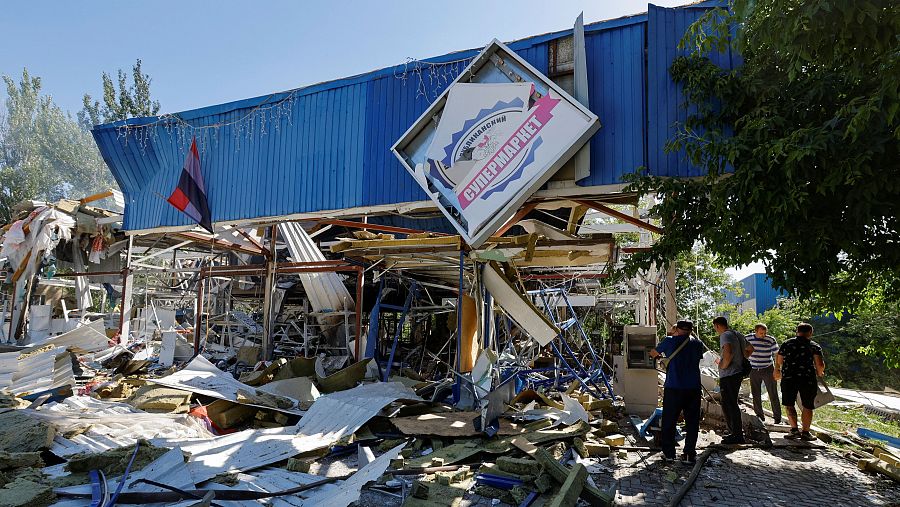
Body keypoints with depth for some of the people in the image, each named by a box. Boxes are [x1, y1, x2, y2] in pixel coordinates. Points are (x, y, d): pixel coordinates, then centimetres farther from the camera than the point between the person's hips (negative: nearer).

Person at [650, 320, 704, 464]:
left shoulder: (669, 341, -2)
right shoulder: (697, 344, 3)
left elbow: (653, 353, 13)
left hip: (673, 388, -2)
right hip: (693, 388, 2)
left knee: (669, 422, 9)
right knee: (692, 422, 10)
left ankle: (669, 453, 12)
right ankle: (690, 455, 11)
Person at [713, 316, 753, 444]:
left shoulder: (725, 335, -14)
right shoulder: (737, 334, 15)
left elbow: (728, 354, -29)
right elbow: (750, 349, 27)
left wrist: (723, 365, -15)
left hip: (728, 375, -10)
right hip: (738, 373, 10)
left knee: (730, 405, -5)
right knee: (727, 404, 18)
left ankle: (737, 435, -2)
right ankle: (734, 432, 25)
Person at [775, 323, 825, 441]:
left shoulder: (786, 344, 9)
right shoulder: (814, 346, 4)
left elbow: (778, 362, 13)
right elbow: (820, 364, -7)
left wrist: (777, 371, 33)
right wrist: (820, 373, 14)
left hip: (788, 378, 1)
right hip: (808, 379, -1)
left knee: (789, 404, 10)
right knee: (807, 406, 11)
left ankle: (794, 429, -1)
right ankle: (805, 432, 11)